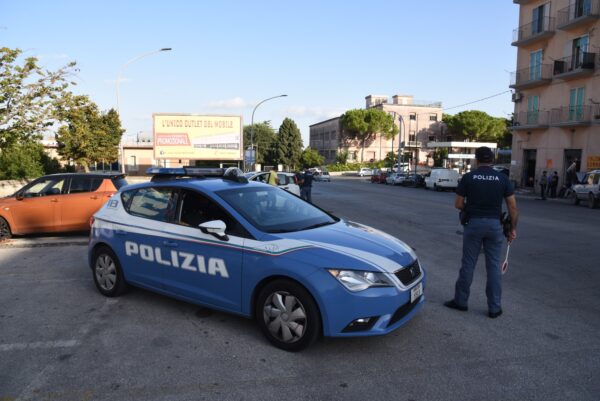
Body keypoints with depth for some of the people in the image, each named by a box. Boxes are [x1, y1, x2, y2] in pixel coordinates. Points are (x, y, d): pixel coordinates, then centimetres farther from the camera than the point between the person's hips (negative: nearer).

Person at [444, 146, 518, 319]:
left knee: (468, 264, 8)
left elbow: (458, 204, -2)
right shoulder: (502, 178, 1)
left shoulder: (468, 177, -3)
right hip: (494, 224, 1)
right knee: (494, 266, 8)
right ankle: (494, 307, 14)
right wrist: (513, 228, 7)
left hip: (474, 223, -1)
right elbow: (513, 206, -1)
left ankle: (461, 301, 19)